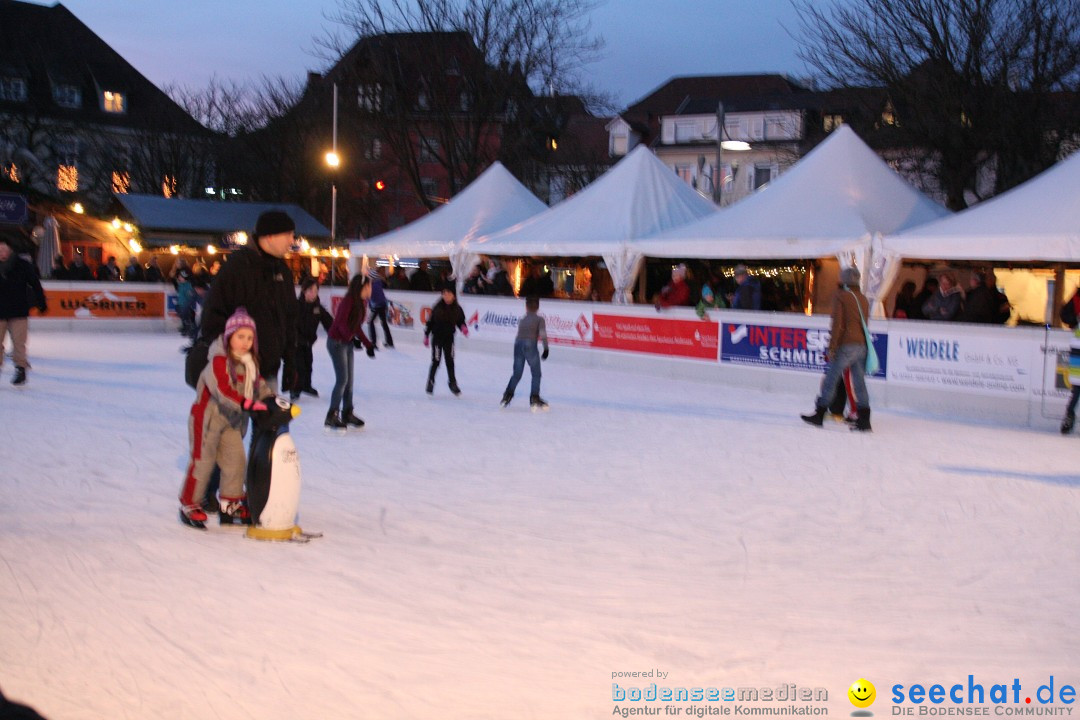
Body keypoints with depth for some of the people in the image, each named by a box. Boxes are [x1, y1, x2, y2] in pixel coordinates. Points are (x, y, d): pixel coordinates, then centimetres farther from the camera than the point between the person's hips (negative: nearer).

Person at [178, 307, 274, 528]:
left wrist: (270, 398, -3)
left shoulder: (250, 362, 7)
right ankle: (189, 506, 11)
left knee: (236, 460, 6)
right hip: (208, 416, -8)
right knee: (202, 461, -2)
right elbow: (222, 389, -33)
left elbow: (258, 384, 16)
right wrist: (248, 404, -41)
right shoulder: (219, 361, -21)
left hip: (232, 420, 8)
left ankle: (230, 506, 18)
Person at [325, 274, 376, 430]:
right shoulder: (348, 301, -20)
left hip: (347, 343, 8)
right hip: (337, 342, -8)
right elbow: (341, 323, -27)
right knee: (342, 379, -10)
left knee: (349, 380, 12)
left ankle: (347, 414, 23)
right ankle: (331, 417, -3)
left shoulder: (362, 303, 5)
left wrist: (368, 345, 12)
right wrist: (352, 338, -40)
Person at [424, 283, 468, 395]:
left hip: (449, 338, 2)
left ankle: (453, 383, 14)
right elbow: (430, 321, -1)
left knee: (450, 361, 4)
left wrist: (463, 327, -14)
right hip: (437, 337, -2)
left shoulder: (457, 309, -3)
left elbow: (460, 321, 8)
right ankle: (430, 382, 15)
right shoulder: (437, 308, -9)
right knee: (436, 361, 0)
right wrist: (426, 336, 1)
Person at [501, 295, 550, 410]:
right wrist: (546, 349, -4)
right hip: (530, 345, -4)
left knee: (517, 374, 14)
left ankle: (508, 395, 7)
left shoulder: (521, 320, 18)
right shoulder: (539, 319, 4)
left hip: (518, 345, 4)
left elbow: (520, 334, 15)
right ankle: (534, 398, -3)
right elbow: (543, 334, -6)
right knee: (536, 374, 5)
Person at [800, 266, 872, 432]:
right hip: (861, 346, 6)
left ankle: (819, 415, 4)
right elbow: (865, 323, 14)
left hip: (846, 345, -6)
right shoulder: (863, 299, 14)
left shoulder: (840, 296, -4)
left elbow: (837, 323, -10)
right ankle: (864, 419, 3)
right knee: (859, 382, 6)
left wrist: (832, 348, -9)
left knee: (831, 379, 1)